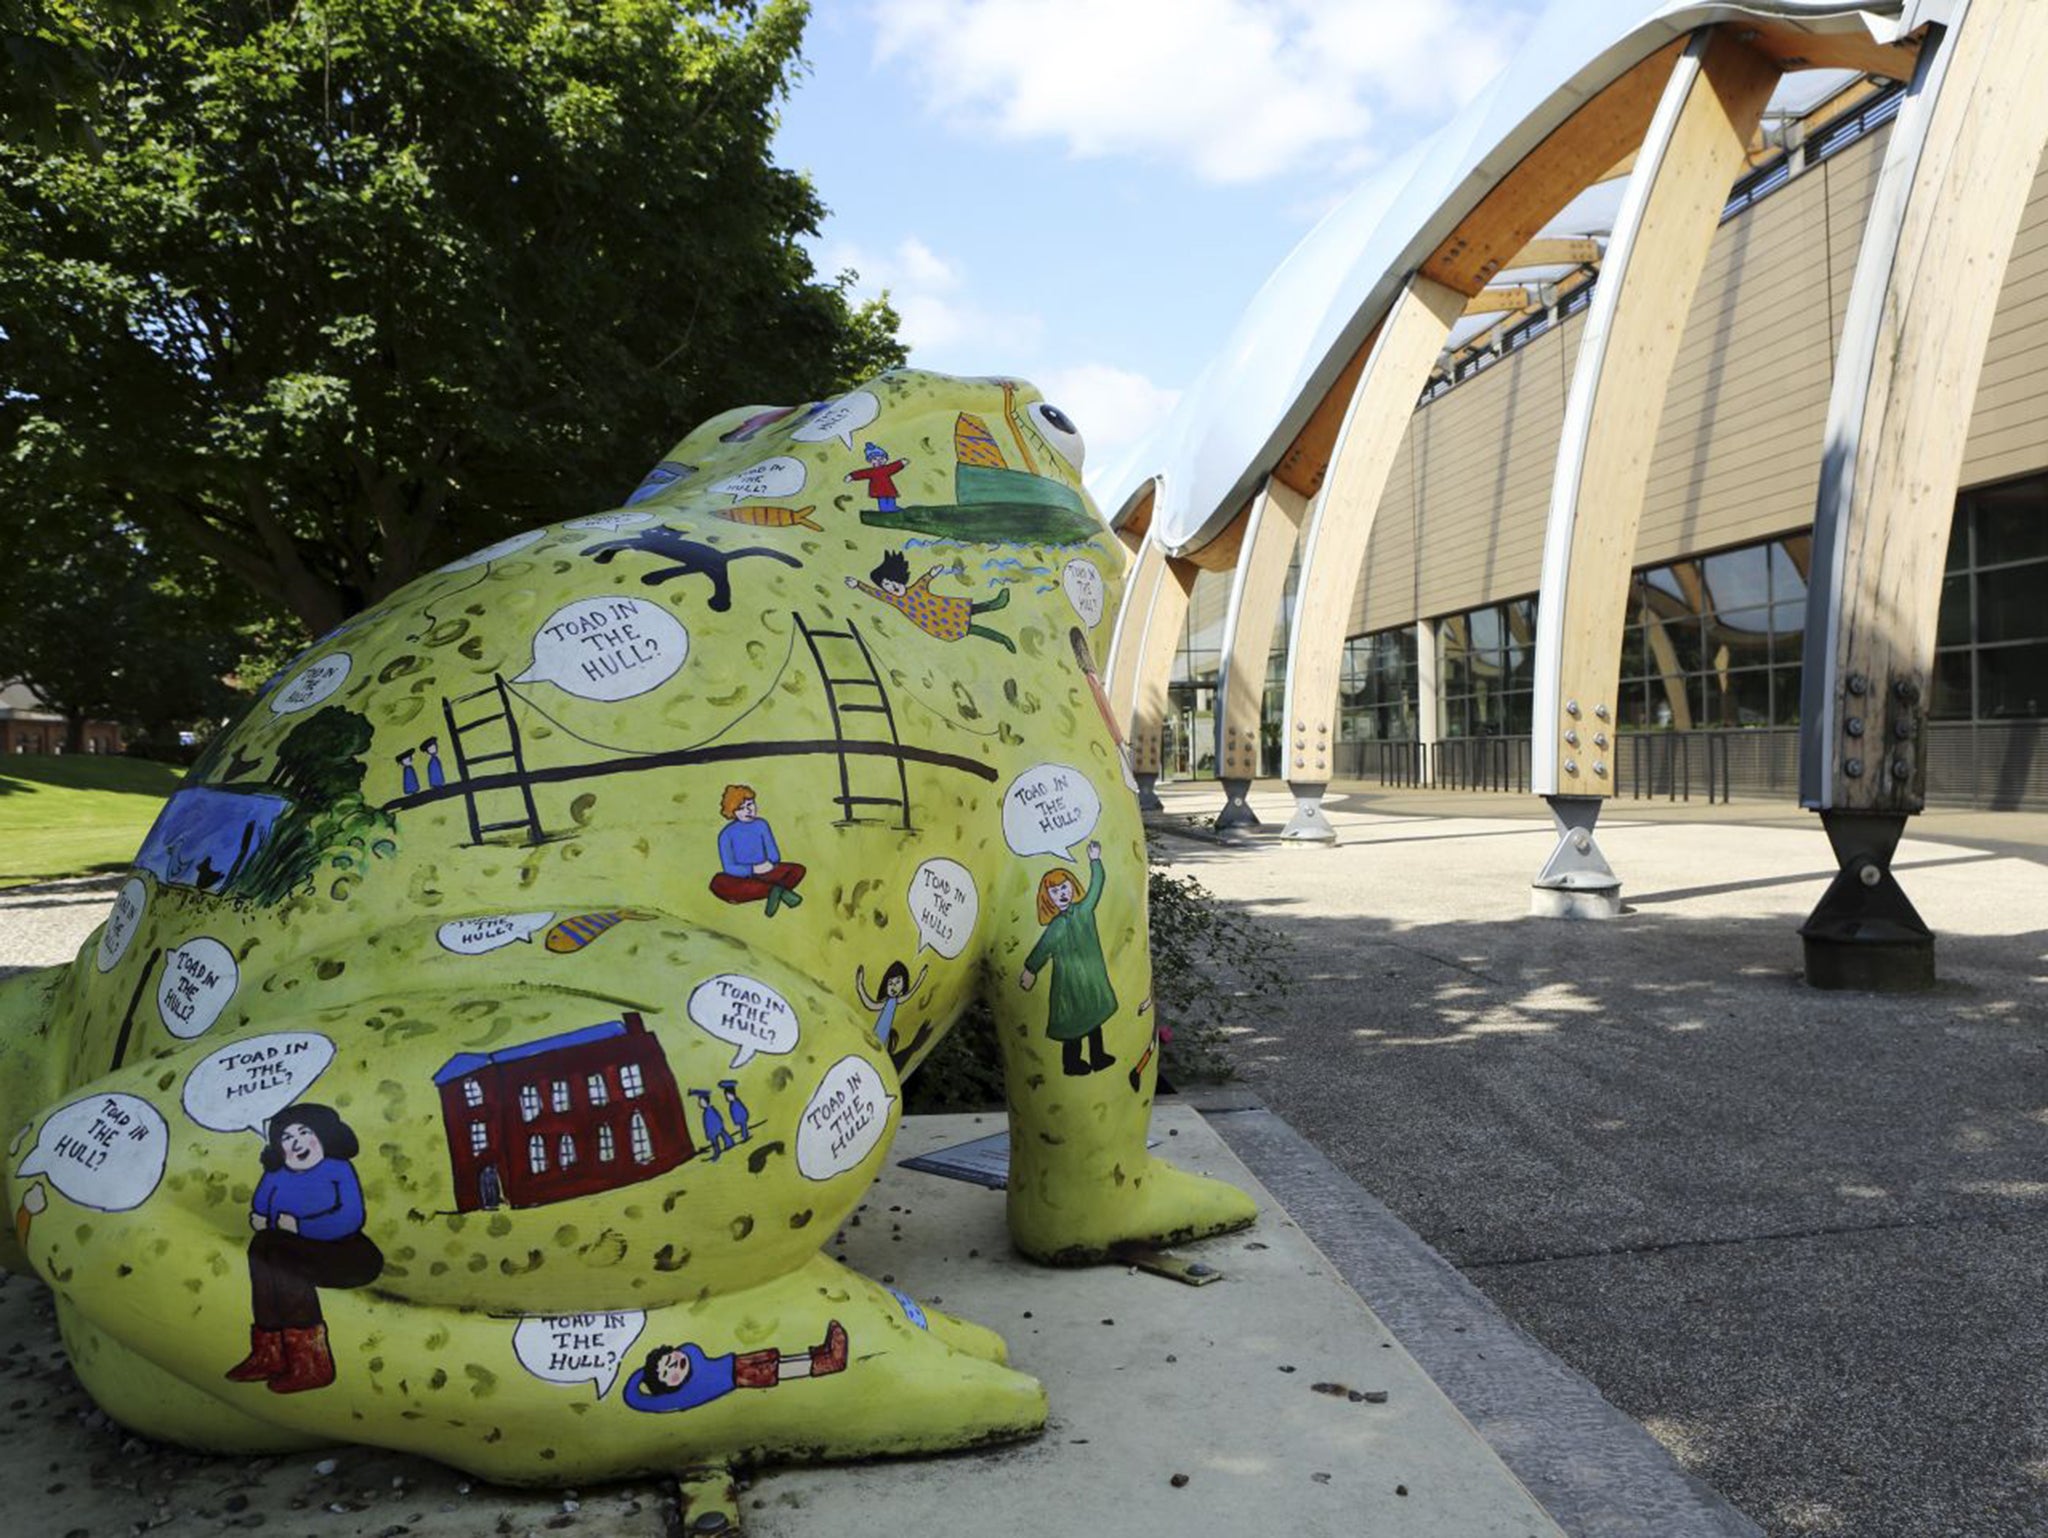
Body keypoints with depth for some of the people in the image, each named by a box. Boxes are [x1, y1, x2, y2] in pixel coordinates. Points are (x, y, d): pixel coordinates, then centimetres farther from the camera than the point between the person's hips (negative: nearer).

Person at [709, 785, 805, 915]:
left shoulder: (761, 825, 3)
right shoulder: (727, 834, -7)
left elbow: (775, 855, 5)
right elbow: (729, 868, -10)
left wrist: (770, 863, -19)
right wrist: (753, 869, -24)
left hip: (764, 874, 3)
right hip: (742, 878, -3)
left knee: (798, 870, -15)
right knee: (718, 883, -39)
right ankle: (776, 890, -38)